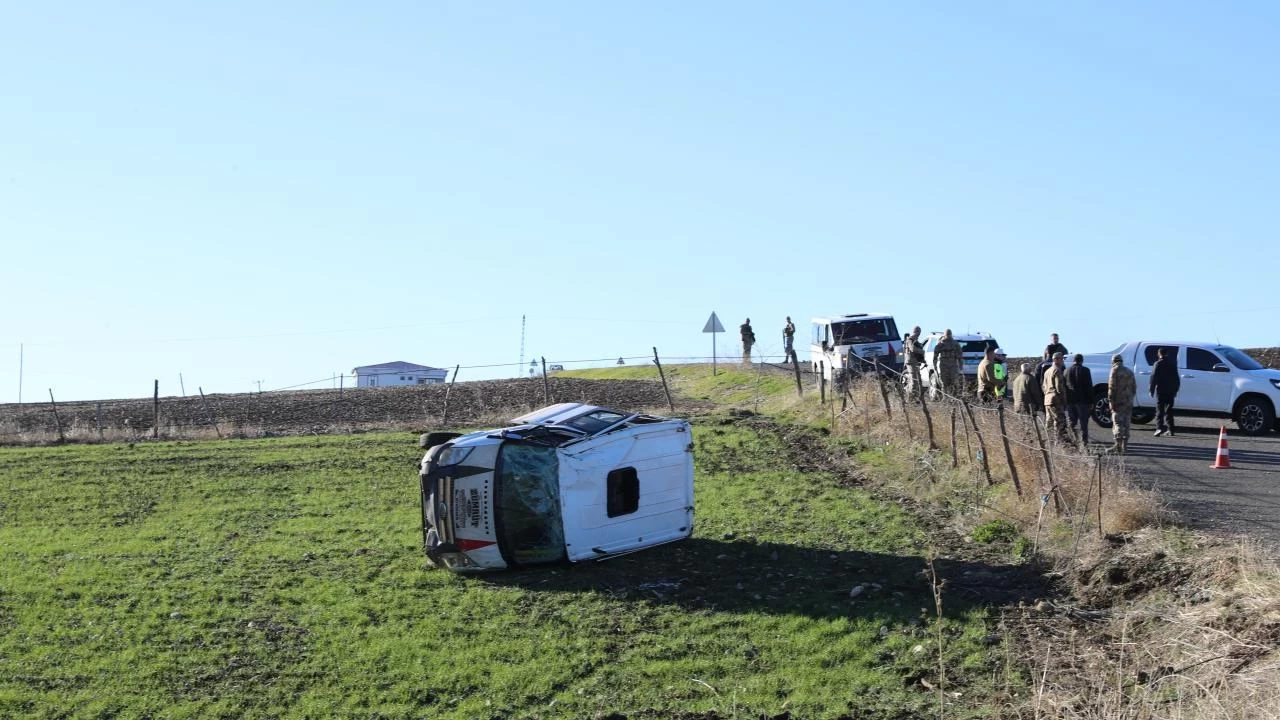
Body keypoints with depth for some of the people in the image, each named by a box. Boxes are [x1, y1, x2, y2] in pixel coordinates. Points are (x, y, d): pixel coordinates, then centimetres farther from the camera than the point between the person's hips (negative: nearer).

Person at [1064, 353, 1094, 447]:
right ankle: (1084, 443, -4)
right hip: (1082, 400, -3)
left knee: (1071, 423, 9)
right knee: (1083, 423, 0)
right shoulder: (1085, 370, -5)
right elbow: (1089, 387, -5)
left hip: (1070, 400, 3)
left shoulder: (1067, 371, 4)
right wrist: (1091, 402, -1)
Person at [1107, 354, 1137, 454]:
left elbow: (1112, 387, -16)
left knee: (1117, 423, -8)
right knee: (1126, 423, 13)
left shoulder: (1115, 371, -8)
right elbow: (1134, 387, 18)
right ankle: (1125, 445, 18)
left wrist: (1111, 400, -14)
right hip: (1128, 402, 7)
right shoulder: (1129, 371, 15)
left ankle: (1118, 445, -14)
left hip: (1118, 401, -7)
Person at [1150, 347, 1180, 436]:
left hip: (1160, 390, -4)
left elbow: (1154, 378, -9)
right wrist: (1175, 390, 19)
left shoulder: (1158, 364, -8)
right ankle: (1170, 430, 12)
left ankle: (1159, 427, -19)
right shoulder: (1172, 363, 7)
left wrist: (1151, 390, -3)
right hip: (1170, 391, 4)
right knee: (1169, 411, 11)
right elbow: (1176, 378, 12)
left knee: (1159, 410, -4)